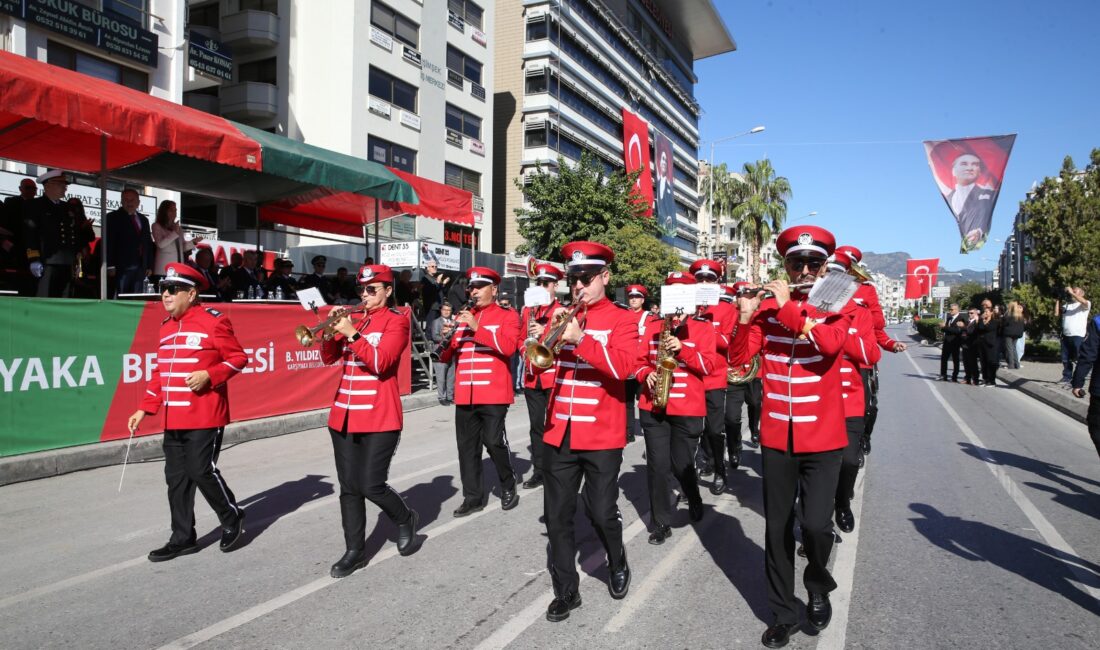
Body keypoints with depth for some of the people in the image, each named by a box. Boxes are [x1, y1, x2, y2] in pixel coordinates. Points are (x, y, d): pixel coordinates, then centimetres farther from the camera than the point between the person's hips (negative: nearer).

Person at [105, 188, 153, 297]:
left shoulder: (143, 219, 19)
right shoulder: (113, 217, 4)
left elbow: (148, 243, 20)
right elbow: (109, 243, -3)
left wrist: (149, 266, 13)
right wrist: (110, 266, -11)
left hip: (140, 269, 5)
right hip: (121, 268, -4)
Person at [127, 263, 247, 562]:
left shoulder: (213, 321, -8)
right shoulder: (166, 326, 15)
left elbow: (238, 358, -7)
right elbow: (161, 372, 19)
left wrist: (208, 375, -21)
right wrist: (145, 409, 14)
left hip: (205, 418, -7)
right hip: (174, 420, 8)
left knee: (202, 472, -5)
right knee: (176, 477, 10)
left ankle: (233, 519, 19)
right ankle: (182, 538, 21)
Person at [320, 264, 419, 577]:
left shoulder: (396, 320, -5)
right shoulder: (353, 319, 13)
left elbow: (380, 363, -17)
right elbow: (329, 358, 9)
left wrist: (351, 333, -21)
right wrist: (331, 330, -7)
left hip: (380, 417, -6)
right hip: (344, 415, 6)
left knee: (371, 486, -6)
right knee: (349, 488, 7)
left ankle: (405, 518, 23)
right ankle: (355, 551, 19)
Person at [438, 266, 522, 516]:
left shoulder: (507, 316, 2)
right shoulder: (462, 318, 15)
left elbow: (508, 346, -16)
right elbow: (445, 357, 13)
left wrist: (477, 327, -22)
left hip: (494, 393, -5)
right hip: (464, 394, 5)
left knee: (494, 441, -6)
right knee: (467, 446, 7)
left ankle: (509, 488, 16)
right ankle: (473, 496, 17)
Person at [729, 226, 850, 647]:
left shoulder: (835, 306, 0)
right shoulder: (769, 306, 4)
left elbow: (831, 343, -22)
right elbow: (739, 357, -4)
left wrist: (789, 308, -20)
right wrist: (745, 317, -19)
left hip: (823, 438, -2)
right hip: (776, 437, 2)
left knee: (815, 523, -11)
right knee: (777, 528, 9)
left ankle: (819, 589, 23)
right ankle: (783, 614, 27)